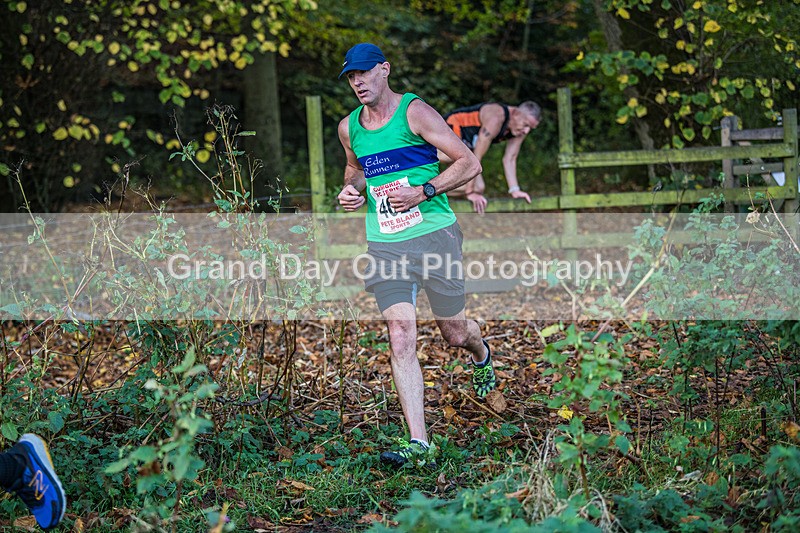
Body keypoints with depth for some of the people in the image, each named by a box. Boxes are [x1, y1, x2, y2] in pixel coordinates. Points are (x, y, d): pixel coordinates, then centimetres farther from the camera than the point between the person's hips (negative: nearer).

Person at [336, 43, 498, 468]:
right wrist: (352, 190, 8)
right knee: (400, 336, -11)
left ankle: (482, 355, 47)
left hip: (434, 234, -3)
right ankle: (418, 442, -11)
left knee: (454, 334, 8)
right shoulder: (349, 127, 9)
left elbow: (469, 163, -7)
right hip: (384, 244, 3)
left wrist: (422, 192, -18)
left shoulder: (414, 112, -7)